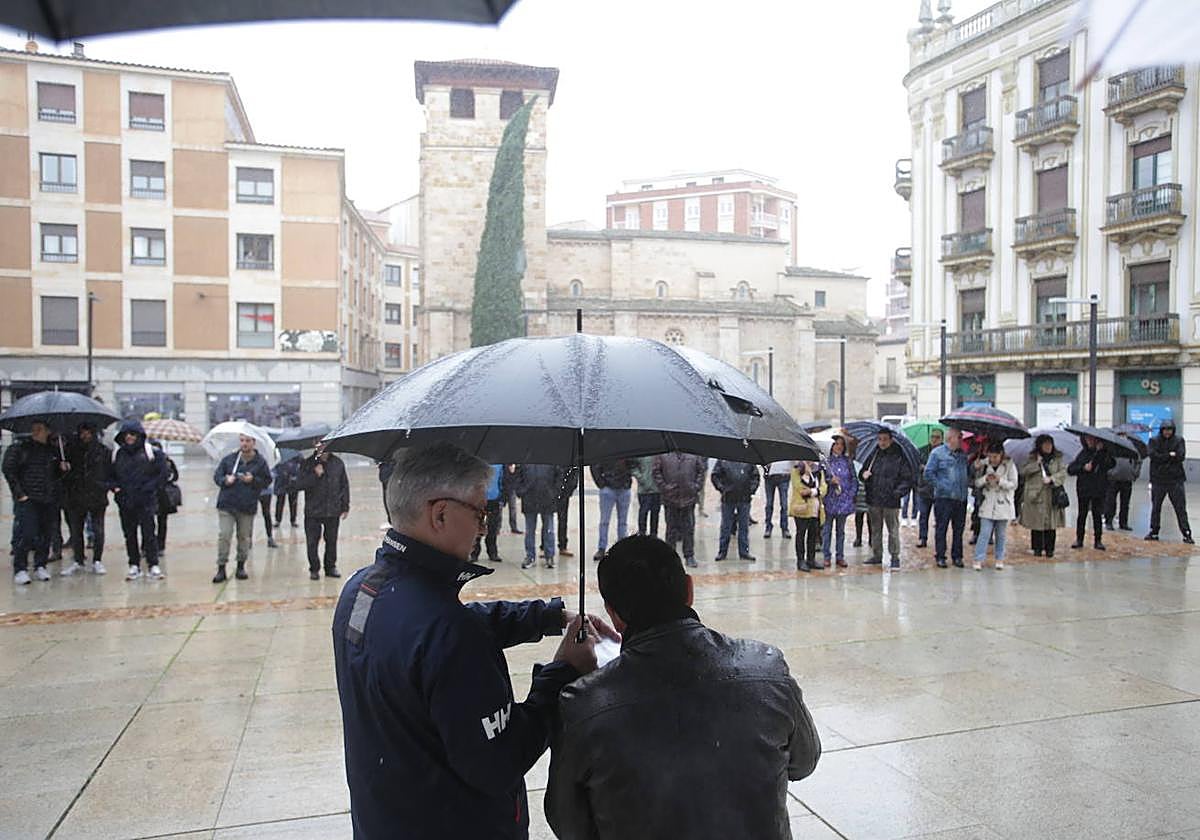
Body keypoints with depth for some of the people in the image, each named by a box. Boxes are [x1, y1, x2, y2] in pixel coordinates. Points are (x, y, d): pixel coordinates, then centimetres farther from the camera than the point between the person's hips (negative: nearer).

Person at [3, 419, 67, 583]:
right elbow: (9, 471, -1)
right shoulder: (19, 448, 2)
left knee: (46, 535, 6)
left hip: (50, 501, 4)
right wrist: (19, 493, -7)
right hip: (27, 500, -4)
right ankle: (20, 570, -2)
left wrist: (62, 468, 0)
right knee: (25, 534, -9)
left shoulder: (54, 451, 13)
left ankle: (40, 566, 17)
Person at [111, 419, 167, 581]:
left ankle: (153, 565, 3)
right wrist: (115, 487, 1)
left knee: (149, 533, -4)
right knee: (129, 534, 8)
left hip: (146, 501, -4)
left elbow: (162, 474, -1)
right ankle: (134, 566, 16)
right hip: (125, 502, 4)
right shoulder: (117, 454, 9)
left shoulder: (152, 452, -2)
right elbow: (111, 475, 19)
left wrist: (148, 488, -8)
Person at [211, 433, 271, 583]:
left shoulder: (260, 462, 3)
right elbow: (216, 475, 9)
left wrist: (253, 480, -13)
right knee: (224, 535, -6)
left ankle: (241, 566, 22)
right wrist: (225, 480, -12)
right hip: (226, 504, 0)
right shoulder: (228, 459, 5)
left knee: (244, 537, 8)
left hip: (248, 507, 0)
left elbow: (267, 480, 5)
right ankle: (221, 568, 1)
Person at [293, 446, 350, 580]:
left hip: (333, 511, 2)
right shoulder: (307, 463, -1)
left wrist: (345, 506, 7)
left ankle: (331, 567, 24)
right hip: (313, 512, -1)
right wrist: (315, 475, -19)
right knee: (312, 542, 2)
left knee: (332, 541, 10)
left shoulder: (337, 463, 4)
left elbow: (344, 486, 10)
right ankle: (314, 569, 15)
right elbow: (298, 484, -8)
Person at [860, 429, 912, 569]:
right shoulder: (873, 456, 8)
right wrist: (864, 475, -6)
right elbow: (862, 472, 17)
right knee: (875, 529, 13)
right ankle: (877, 555, 23)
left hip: (891, 501, -4)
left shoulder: (899, 457, -3)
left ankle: (895, 557, 11)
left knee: (893, 530, 1)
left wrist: (899, 492, -15)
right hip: (873, 500, 4)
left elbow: (907, 478, -3)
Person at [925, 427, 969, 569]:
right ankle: (940, 557, 8)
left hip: (961, 498, 5)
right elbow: (929, 473, -5)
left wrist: (969, 484, 5)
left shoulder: (963, 454, 13)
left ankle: (957, 556, 19)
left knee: (959, 528, 9)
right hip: (944, 497, -5)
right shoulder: (937, 453, -3)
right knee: (941, 528, 0)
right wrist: (939, 486, -11)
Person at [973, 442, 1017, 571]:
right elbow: (977, 483, 2)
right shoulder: (984, 464, 0)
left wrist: (999, 480, -22)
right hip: (987, 505, 1)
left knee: (1001, 534, 10)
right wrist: (985, 479, -18)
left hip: (1003, 505, 0)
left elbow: (1014, 484, -6)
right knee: (984, 533, -4)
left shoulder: (1009, 465, -6)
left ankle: (999, 559, 22)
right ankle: (979, 559, -3)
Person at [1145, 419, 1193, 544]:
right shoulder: (1154, 440, 3)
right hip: (1158, 479, 1)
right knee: (1155, 507, 9)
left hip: (1175, 479, -1)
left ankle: (1186, 534, 3)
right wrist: (1170, 456, -12)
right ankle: (1154, 532, 19)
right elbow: (1153, 456, -11)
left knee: (1181, 508, -2)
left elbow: (1181, 457, -11)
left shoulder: (1179, 440, 3)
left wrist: (1163, 458, -10)